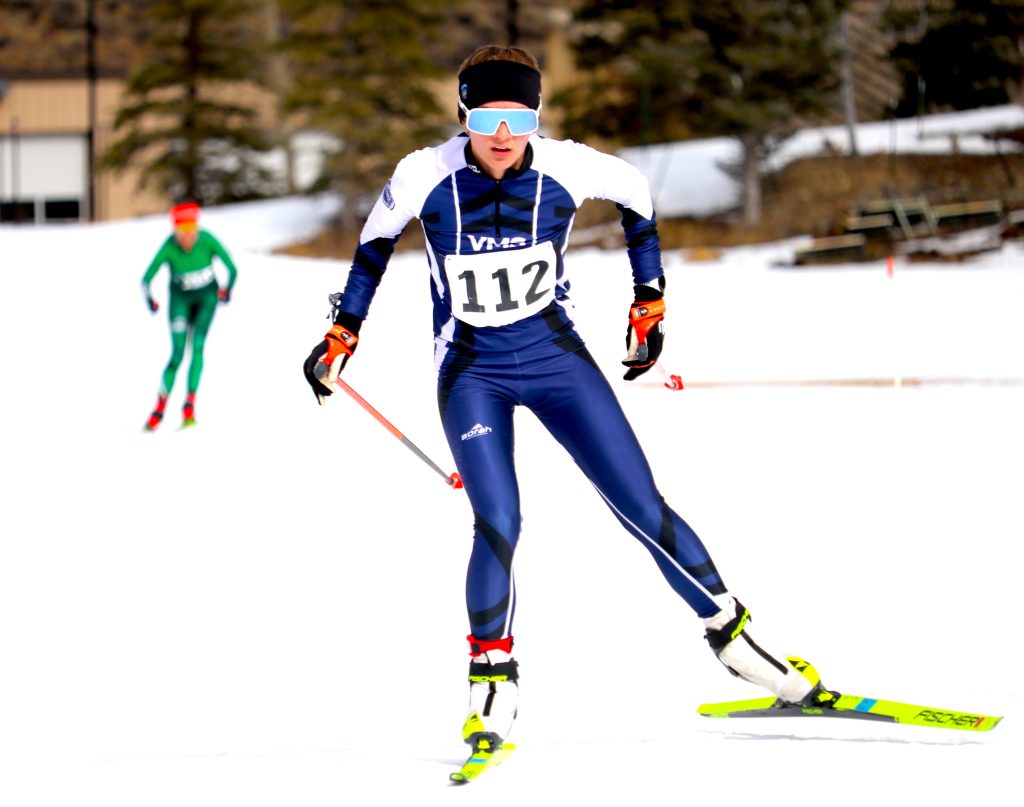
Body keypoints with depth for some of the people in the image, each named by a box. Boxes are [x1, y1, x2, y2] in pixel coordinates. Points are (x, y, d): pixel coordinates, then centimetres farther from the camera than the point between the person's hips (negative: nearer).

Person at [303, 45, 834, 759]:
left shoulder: (567, 168, -13)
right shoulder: (425, 177, -14)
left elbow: (636, 194, 8)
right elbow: (376, 242, 6)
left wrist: (651, 296, 11)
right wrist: (342, 334, 13)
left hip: (556, 353, 1)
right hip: (472, 371, -1)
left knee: (643, 507, -4)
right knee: (498, 524, -18)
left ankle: (732, 634, 10)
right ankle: (493, 684, -3)